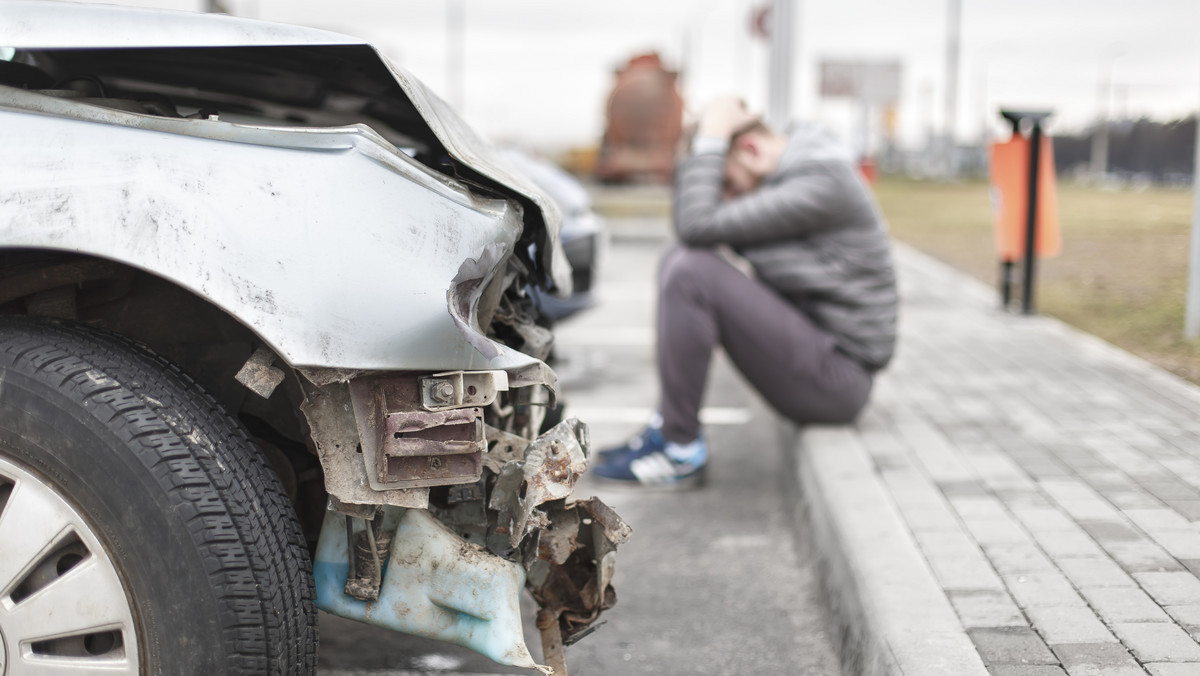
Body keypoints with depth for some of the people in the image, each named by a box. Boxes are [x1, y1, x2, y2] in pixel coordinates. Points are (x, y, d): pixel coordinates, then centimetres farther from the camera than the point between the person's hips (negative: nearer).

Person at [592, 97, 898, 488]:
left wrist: (709, 141, -14)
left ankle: (681, 452, -11)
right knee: (680, 261, 9)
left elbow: (699, 226, -25)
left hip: (835, 377, -10)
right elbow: (692, 233, 14)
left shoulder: (821, 181, -19)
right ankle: (667, 426, 6)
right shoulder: (785, 174, 11)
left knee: (691, 272, -21)